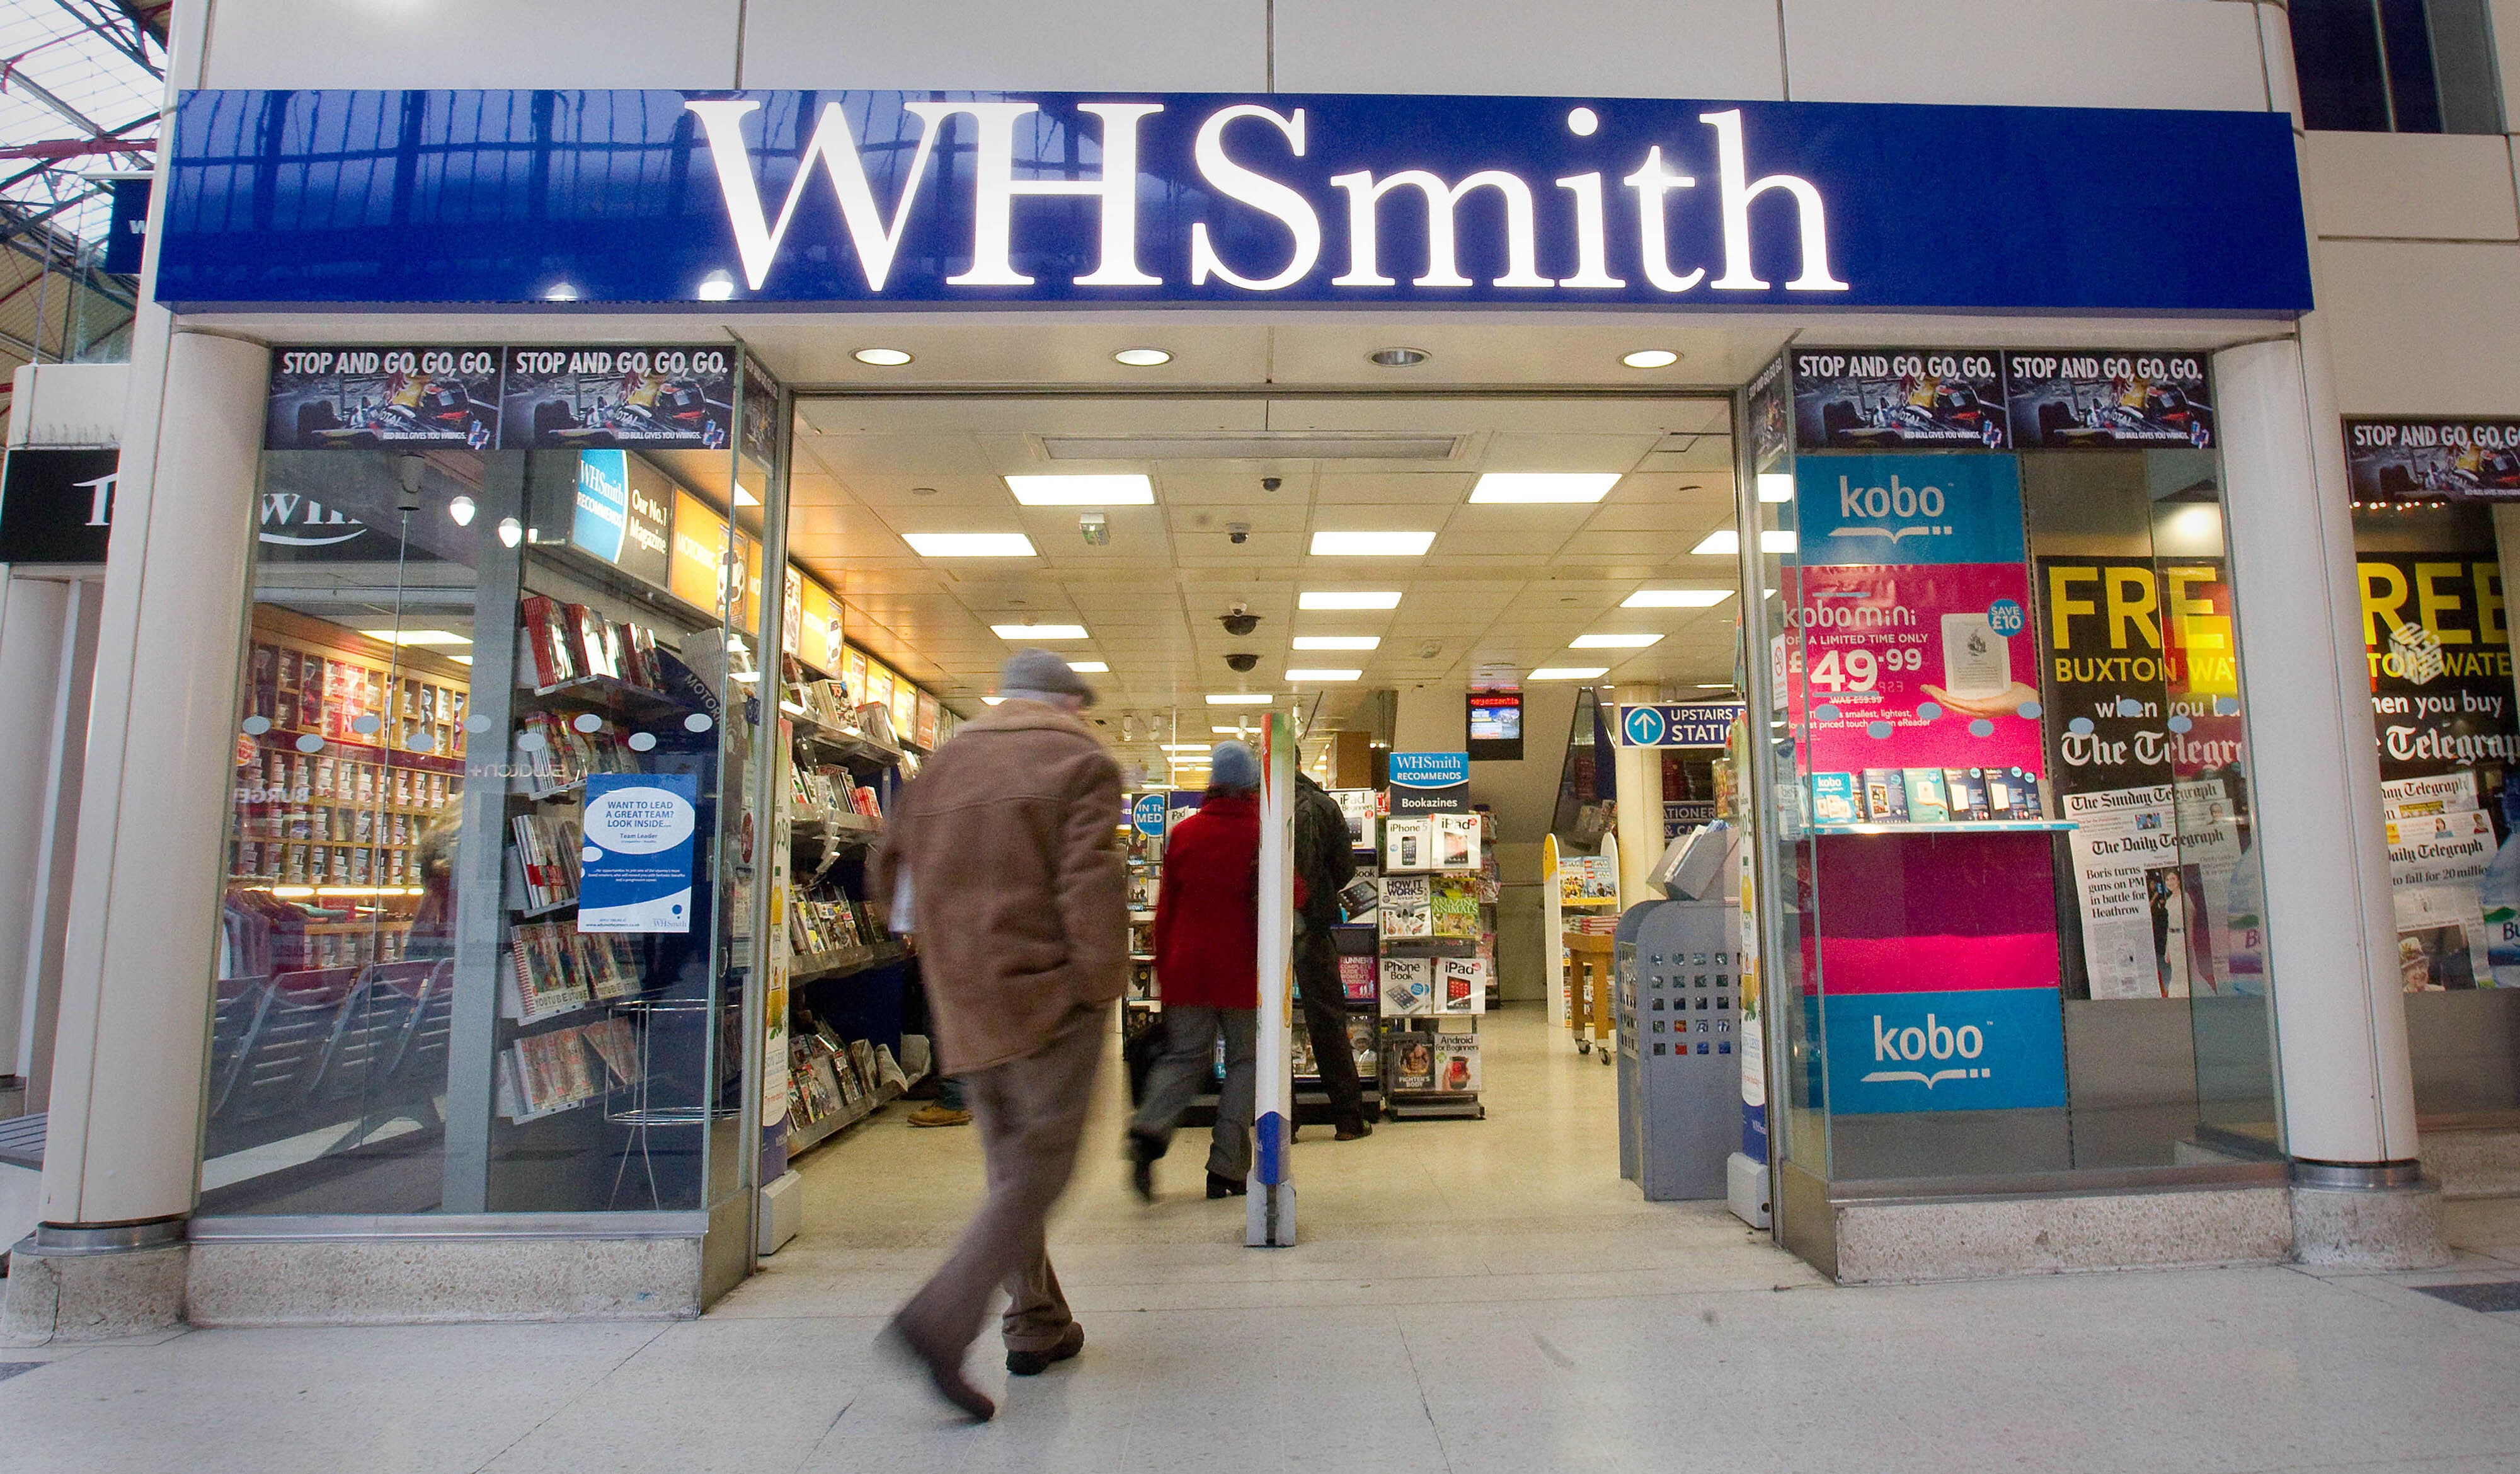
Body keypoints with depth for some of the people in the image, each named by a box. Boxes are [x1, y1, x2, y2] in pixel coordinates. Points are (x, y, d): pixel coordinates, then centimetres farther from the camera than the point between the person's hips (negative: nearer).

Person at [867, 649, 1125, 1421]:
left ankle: (1037, 1327, 26)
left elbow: (888, 872, 16)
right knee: (1037, 1172, 0)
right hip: (1050, 996, -6)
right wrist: (1104, 983, -9)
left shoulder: (943, 762, 13)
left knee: (1010, 1168, 17)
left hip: (964, 1006, 6)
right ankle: (938, 1320, -13)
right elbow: (1090, 885, -16)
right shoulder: (1081, 762, -4)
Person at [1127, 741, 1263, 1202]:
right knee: (1245, 1060, 9)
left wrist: (1163, 971, 13)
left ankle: (1150, 1127, -13)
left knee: (1184, 1054, 13)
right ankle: (1226, 1168, 8)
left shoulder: (1183, 833, 2)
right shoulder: (1262, 834, -7)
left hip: (1186, 968, 3)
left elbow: (1165, 907, 5)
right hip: (1241, 970, -3)